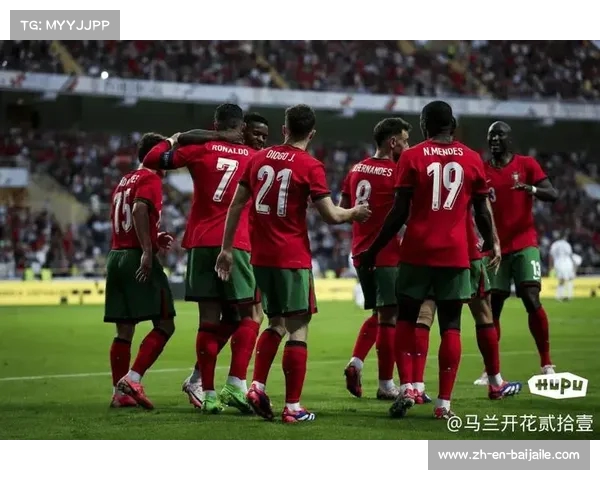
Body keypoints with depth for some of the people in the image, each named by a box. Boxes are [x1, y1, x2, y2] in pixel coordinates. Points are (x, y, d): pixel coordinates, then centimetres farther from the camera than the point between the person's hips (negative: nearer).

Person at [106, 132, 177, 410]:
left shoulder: (124, 181, 22)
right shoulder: (151, 178, -4)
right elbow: (139, 210, -21)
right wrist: (147, 250, -24)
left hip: (115, 256, 9)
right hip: (138, 257, -9)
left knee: (124, 330, 9)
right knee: (165, 324, -6)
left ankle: (120, 393, 7)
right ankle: (132, 378, -17)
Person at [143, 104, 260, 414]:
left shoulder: (201, 150, 4)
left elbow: (152, 160, 7)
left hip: (201, 243, 1)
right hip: (235, 245, -1)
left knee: (209, 319, 3)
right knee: (248, 314, 6)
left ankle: (208, 394, 4)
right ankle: (236, 383, -10)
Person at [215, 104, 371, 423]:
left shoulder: (259, 159, 8)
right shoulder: (310, 167, -8)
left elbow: (236, 205, 9)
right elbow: (331, 216, -9)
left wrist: (226, 248, 16)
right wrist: (354, 213, 12)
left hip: (261, 257, 6)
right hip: (293, 258, -6)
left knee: (276, 323, 20)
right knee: (298, 329, -1)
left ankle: (257, 386, 5)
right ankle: (292, 408, -3)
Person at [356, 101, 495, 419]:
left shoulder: (412, 157, -1)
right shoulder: (472, 160, 5)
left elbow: (399, 212, -4)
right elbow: (482, 213, 9)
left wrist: (374, 250, 4)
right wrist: (491, 246, 26)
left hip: (417, 252, -1)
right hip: (455, 253, 1)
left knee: (406, 318, 13)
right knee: (450, 326, 5)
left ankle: (406, 387, -2)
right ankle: (444, 402, 1)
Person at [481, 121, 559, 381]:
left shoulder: (526, 164, 0)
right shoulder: (482, 171, 7)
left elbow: (553, 195, -8)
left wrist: (532, 189, -28)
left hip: (524, 244, -3)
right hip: (496, 247, 3)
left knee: (532, 301, -14)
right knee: (491, 307, 0)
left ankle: (546, 364, -6)